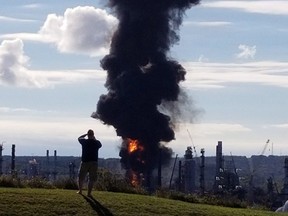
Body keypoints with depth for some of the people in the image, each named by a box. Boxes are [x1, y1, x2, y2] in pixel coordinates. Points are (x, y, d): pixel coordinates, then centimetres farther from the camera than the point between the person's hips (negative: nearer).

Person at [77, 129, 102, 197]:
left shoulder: (84, 141, -5)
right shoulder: (97, 142, -3)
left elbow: (79, 138, 17)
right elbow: (100, 145, 21)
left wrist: (86, 134, 21)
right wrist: (94, 139, 20)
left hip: (85, 162, 0)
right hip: (94, 162, 0)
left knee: (81, 177, 17)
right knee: (91, 178, 4)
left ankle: (80, 190, 23)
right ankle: (89, 193, 0)